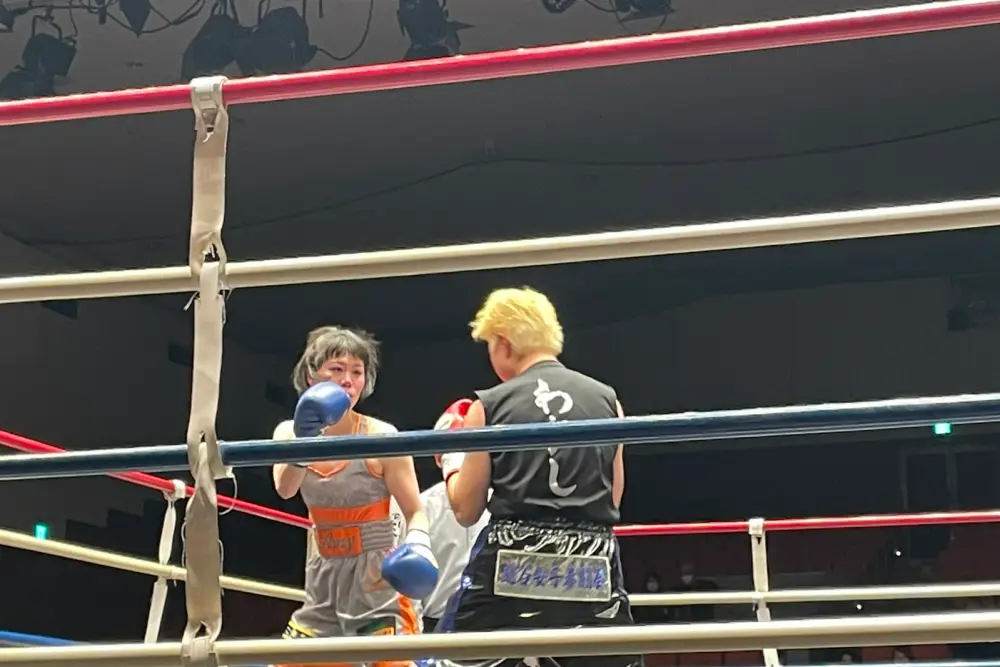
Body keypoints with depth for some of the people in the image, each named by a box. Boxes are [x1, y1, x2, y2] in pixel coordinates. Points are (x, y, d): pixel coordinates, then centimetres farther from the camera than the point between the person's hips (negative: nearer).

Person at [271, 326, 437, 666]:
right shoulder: (289, 432, -1)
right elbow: (284, 488, -21)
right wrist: (304, 443, -41)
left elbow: (415, 512, -8)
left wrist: (418, 543, -30)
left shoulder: (381, 437, -12)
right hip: (324, 581, 5)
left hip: (377, 584, -4)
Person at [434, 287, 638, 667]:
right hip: (591, 570, 2)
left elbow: (466, 510, 6)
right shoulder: (606, 399, 7)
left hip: (508, 570, -2)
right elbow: (613, 501, 14)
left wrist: (450, 460, 24)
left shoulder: (488, 407, 0)